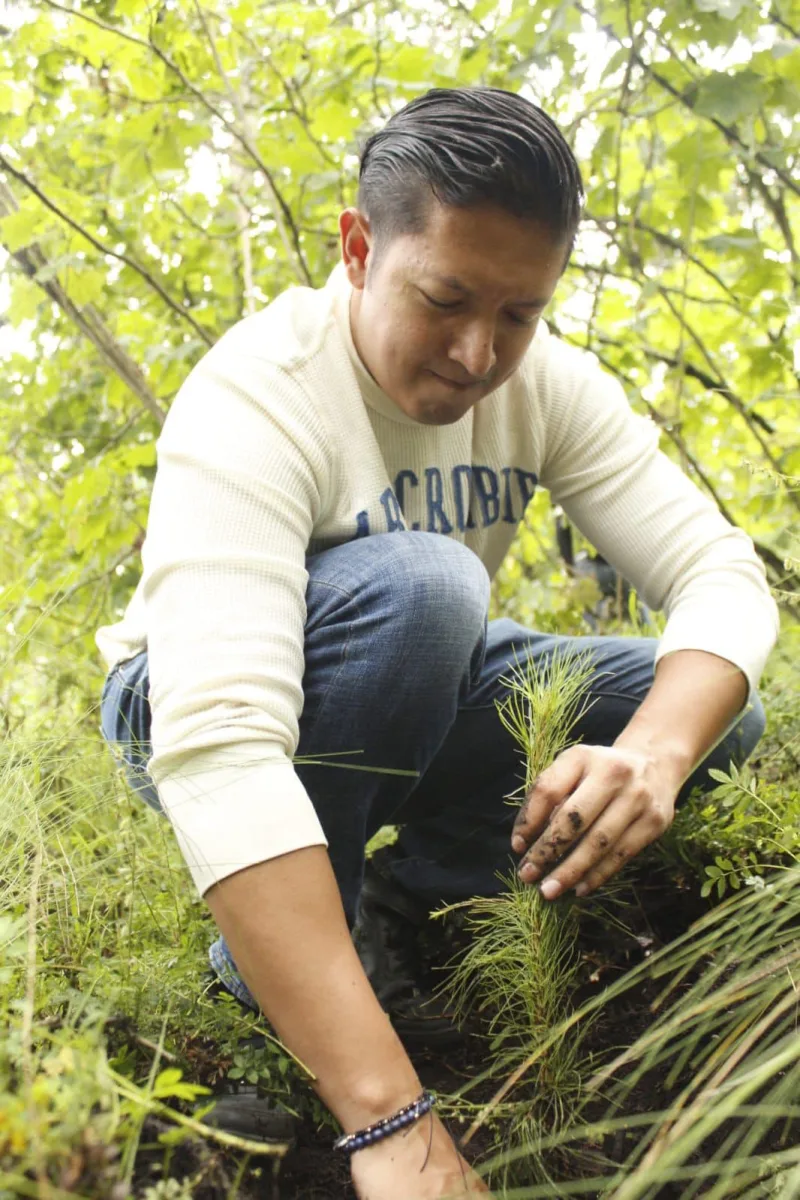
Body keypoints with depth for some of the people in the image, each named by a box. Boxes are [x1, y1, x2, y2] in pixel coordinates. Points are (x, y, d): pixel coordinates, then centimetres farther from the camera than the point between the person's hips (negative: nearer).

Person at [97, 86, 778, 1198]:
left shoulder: (546, 380, -13)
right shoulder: (255, 398, -32)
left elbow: (723, 575, -17)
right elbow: (218, 747, -44)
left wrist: (656, 754, -42)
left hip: (402, 708, 5)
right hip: (195, 710, -5)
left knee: (711, 713, -12)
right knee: (416, 588, -36)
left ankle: (412, 910, 0)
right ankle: (260, 975, -15)